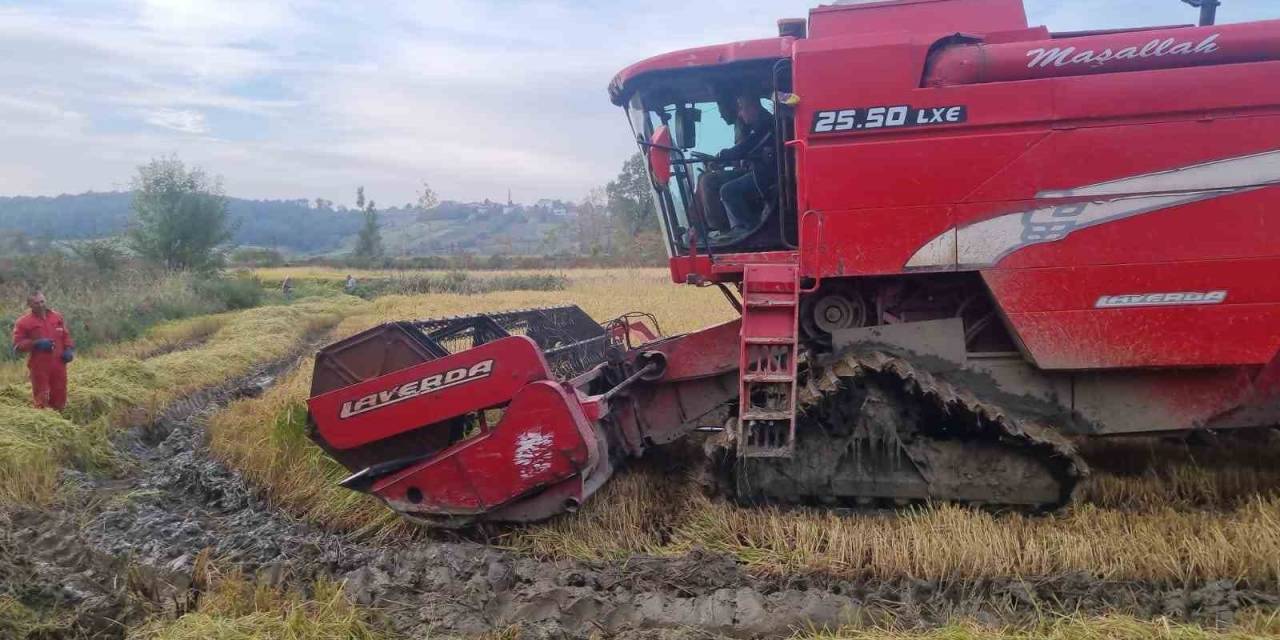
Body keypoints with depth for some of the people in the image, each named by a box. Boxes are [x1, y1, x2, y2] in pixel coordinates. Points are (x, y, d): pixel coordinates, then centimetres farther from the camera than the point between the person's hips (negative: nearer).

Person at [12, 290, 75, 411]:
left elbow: (66, 335, 17)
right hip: (39, 366, -4)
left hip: (58, 363, 4)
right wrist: (36, 344, -20)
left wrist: (69, 349, 0)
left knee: (60, 396, 12)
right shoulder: (23, 322, -4)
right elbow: (18, 345, -5)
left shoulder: (57, 316, 8)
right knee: (41, 398, -3)